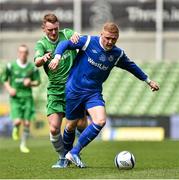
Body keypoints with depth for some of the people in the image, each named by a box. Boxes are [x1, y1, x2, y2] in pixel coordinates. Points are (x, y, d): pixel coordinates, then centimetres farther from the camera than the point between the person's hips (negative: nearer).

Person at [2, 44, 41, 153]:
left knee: (27, 123, 0)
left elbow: (38, 81, 10)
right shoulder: (11, 66, -3)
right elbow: (4, 79, 9)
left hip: (27, 97, 2)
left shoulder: (32, 67, 0)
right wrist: (9, 88, -8)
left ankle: (23, 144, 18)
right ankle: (16, 129, 22)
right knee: (18, 121, -16)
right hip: (15, 97, -1)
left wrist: (30, 83, -11)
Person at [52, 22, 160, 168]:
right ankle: (65, 153, 35)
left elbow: (131, 66, 18)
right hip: (74, 89, -3)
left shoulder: (118, 54, 0)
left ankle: (74, 153, -10)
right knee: (71, 126, 6)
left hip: (94, 92, 3)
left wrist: (148, 81, 25)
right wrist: (58, 57, -29)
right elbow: (65, 44, -9)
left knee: (100, 121, -20)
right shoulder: (88, 42, -12)